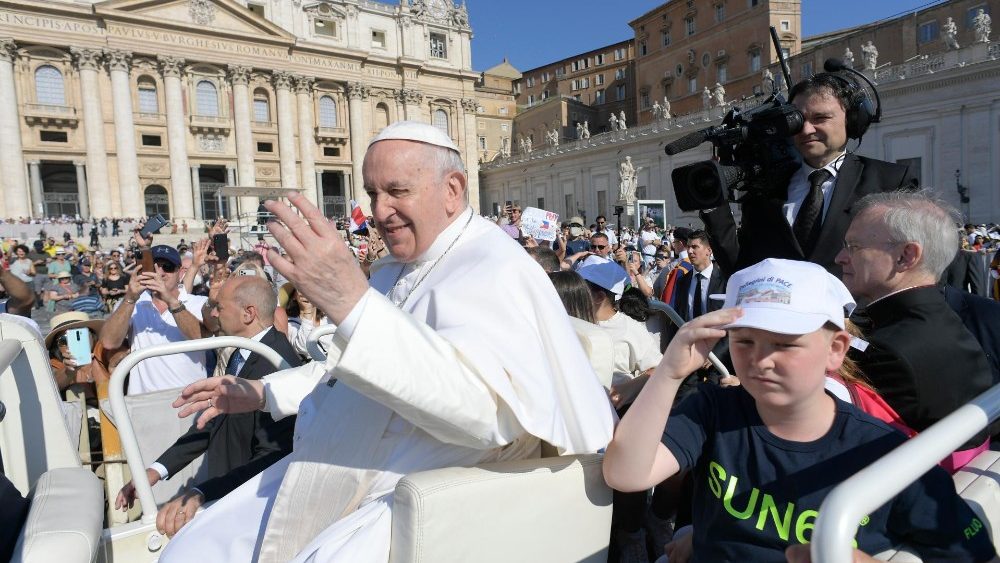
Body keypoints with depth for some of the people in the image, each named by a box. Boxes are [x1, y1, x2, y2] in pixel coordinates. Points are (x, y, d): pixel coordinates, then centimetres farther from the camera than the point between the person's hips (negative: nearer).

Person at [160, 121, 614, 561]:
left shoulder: (494, 270, -17)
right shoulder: (395, 270, 13)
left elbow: (488, 408, -34)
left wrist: (352, 303, -39)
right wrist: (263, 392, 21)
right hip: (329, 476, 9)